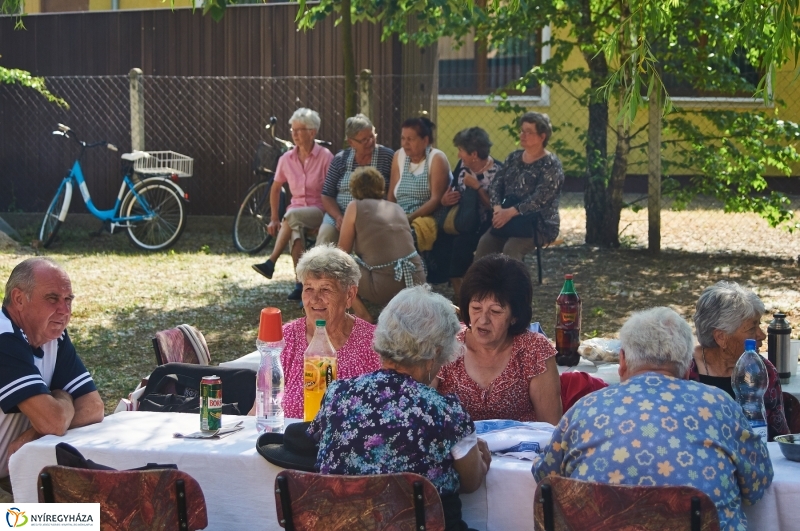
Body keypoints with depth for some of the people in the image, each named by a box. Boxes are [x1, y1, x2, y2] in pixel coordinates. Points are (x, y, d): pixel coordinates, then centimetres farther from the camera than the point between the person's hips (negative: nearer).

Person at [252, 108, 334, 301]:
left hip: (319, 211, -3)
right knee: (295, 229, -34)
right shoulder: (287, 159, 5)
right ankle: (301, 283, -38)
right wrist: (274, 219, 11)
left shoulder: (325, 157, -6)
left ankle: (271, 263, -33)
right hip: (296, 209, 3)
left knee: (292, 216, -36)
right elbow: (275, 189, 17)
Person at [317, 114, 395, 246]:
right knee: (326, 233, -28)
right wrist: (339, 218, -8)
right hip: (339, 214, 3)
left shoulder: (388, 157, 4)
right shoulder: (340, 159, 11)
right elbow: (327, 195, 11)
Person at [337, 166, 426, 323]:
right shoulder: (397, 207, 17)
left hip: (385, 287, -5)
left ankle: (363, 316, 9)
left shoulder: (355, 206, 4)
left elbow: (343, 250, 6)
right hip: (417, 281, 5)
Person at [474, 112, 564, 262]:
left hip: (539, 223, -5)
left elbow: (540, 198, -19)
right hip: (510, 220, 5)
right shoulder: (514, 157, 14)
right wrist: (498, 208, -14)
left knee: (511, 249, -32)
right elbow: (496, 184, 6)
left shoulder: (551, 165, -6)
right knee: (484, 244, -21)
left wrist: (510, 212, -27)